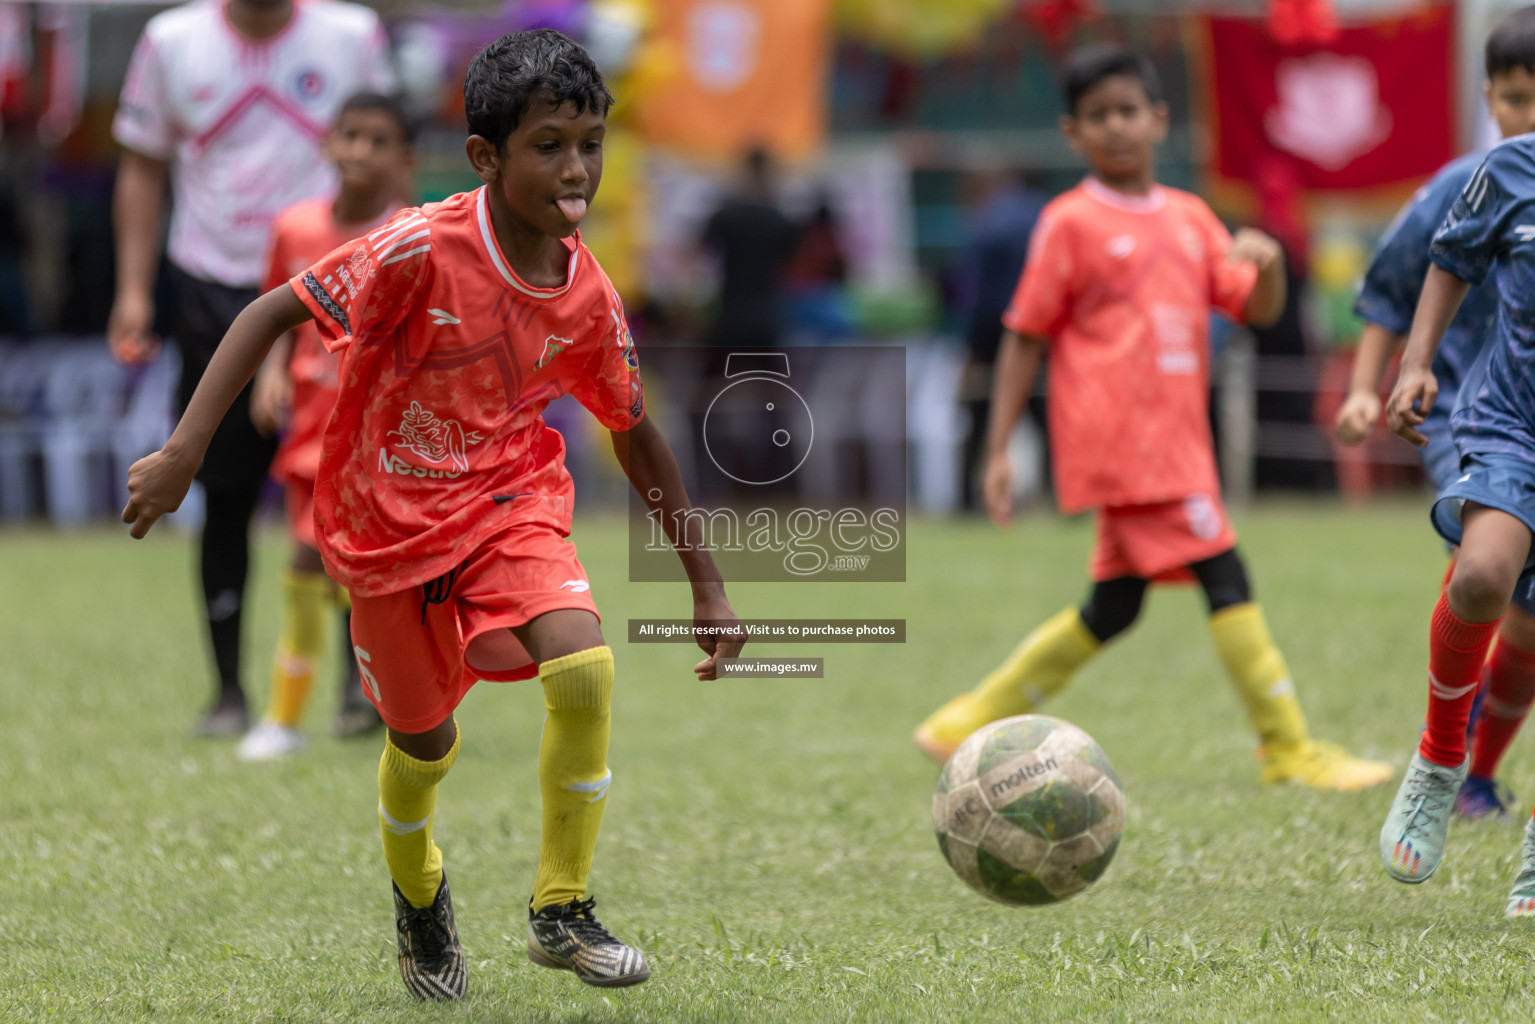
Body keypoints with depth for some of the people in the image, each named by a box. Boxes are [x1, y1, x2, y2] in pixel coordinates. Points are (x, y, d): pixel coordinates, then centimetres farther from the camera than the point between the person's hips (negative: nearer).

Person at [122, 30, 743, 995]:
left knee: (585, 673, -23)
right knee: (425, 745, 11)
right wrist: (183, 454, -25)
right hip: (391, 523, -2)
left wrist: (708, 583, 11)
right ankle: (418, 893, 46)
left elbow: (636, 433, 7)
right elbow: (273, 314, -19)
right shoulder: (425, 249, -24)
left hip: (508, 504, 3)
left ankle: (561, 913, -6)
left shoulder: (589, 298, -8)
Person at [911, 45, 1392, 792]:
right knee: (1224, 576, -13)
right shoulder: (1070, 224, -3)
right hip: (1120, 438, -8)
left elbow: (1257, 310, 13)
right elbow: (1025, 338, -1)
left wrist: (1268, 262, -10)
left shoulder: (1189, 218, 15)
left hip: (1176, 436, 8)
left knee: (1114, 605, 12)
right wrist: (998, 450, -6)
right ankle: (1289, 750, -9)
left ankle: (974, 721, 23)